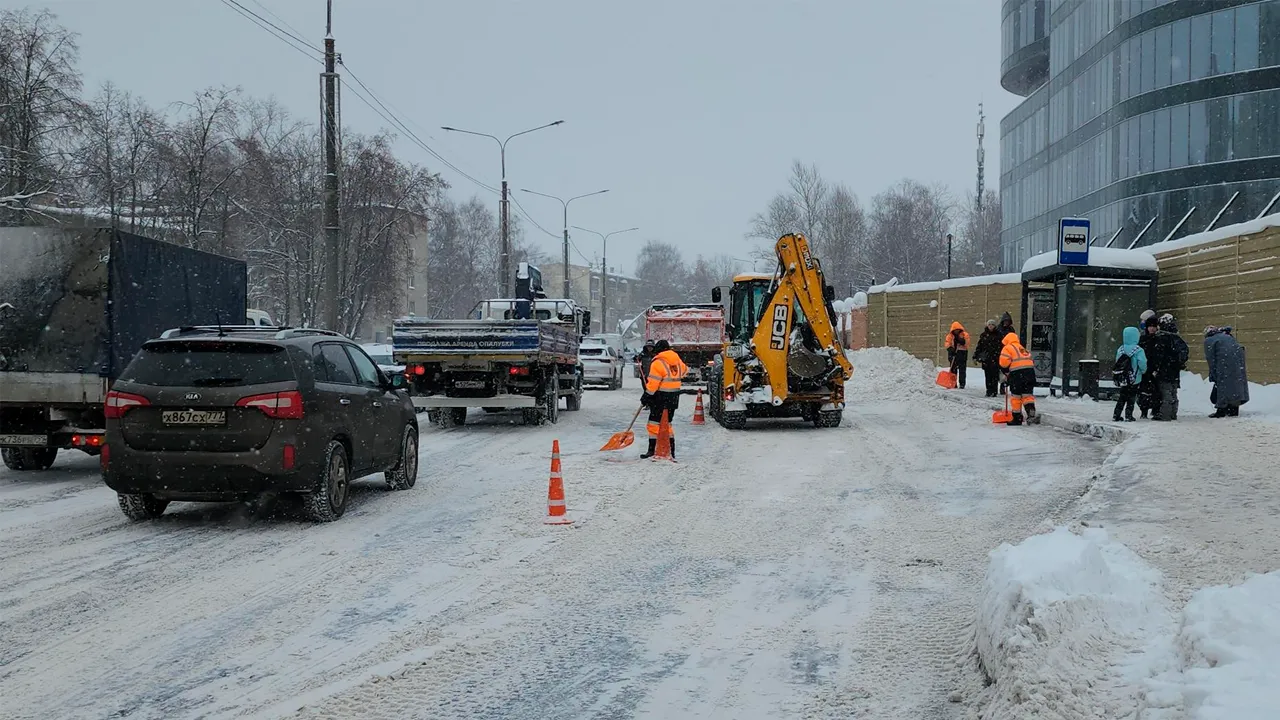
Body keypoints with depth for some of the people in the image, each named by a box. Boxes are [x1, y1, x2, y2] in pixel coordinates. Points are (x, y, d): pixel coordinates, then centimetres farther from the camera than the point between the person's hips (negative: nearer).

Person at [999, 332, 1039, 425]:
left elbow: (1004, 363, -8)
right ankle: (1031, 414, -11)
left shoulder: (1007, 348, 6)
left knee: (1016, 396, 3)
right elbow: (1031, 361, 25)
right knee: (1028, 395, 6)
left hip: (1017, 373, -6)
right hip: (1030, 372, 6)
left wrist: (1006, 373, 8)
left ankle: (1017, 418, 6)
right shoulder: (1022, 348, 28)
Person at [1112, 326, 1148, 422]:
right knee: (1131, 398, 5)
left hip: (1121, 379, 5)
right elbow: (1142, 363, -19)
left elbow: (1117, 362, 5)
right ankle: (1128, 415, 4)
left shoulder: (1120, 349, 1)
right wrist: (1143, 371, 1)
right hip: (1134, 379, -5)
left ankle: (1116, 415, 12)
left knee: (1122, 398, 15)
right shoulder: (1138, 350, -15)